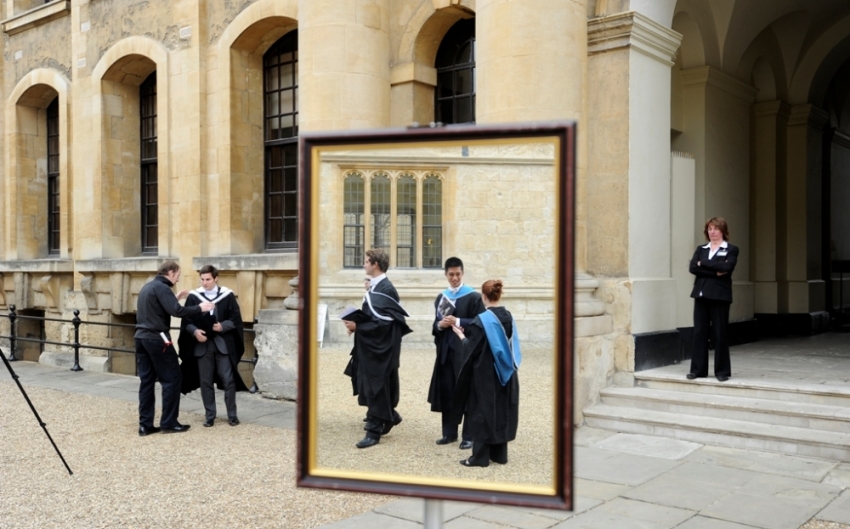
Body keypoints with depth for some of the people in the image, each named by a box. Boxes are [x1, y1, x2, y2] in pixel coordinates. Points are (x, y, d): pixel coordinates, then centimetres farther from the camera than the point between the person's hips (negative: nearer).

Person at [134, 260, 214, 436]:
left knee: (146, 380, 9)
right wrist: (200, 308, -16)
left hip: (141, 337, 9)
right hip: (156, 339, -9)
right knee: (172, 379, 0)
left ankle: (145, 425, 9)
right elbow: (176, 311, -24)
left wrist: (176, 298, 20)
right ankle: (169, 423, 3)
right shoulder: (161, 288, -13)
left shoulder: (147, 287, 17)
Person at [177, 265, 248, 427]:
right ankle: (209, 416, 17)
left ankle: (232, 415, 13)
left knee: (228, 380, 0)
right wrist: (194, 331, -17)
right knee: (206, 382, 7)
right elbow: (186, 321, 2)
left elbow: (236, 319, -1)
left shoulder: (227, 295, -2)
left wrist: (223, 326, -18)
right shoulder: (194, 297, 1)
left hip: (223, 344, -1)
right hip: (202, 345, 1)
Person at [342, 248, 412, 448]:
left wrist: (357, 326, -22)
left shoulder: (385, 289, -19)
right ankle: (389, 416, 34)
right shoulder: (376, 286, 10)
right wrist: (356, 323, 2)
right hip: (371, 344, 10)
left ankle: (374, 431, 4)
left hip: (380, 346, -10)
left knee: (375, 385, -3)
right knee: (371, 385, 18)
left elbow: (383, 321, -24)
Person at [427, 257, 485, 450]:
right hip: (446, 350, 5)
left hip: (466, 351, -5)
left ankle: (469, 435, 8)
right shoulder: (441, 298, 14)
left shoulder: (473, 297, -4)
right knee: (446, 391, 8)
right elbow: (435, 325, 15)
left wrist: (458, 322, -18)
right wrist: (440, 324, -8)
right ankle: (449, 432, 19)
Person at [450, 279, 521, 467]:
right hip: (505, 374, 7)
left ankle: (480, 456, 5)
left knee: (483, 411, 1)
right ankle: (499, 453, 20)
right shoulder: (508, 317, 3)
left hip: (485, 374, -6)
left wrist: (460, 334, 0)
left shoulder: (482, 319, -17)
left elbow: (471, 349, -17)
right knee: (501, 410, 13)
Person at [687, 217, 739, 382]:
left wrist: (704, 263, -8)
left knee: (719, 333, 0)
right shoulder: (700, 249, 14)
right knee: (699, 332, 3)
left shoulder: (731, 249, 4)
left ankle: (722, 371, 9)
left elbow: (727, 267, -15)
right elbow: (693, 268, -3)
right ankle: (698, 369, 9)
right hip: (701, 294, 4)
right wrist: (714, 272, -13)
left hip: (719, 296, -4)